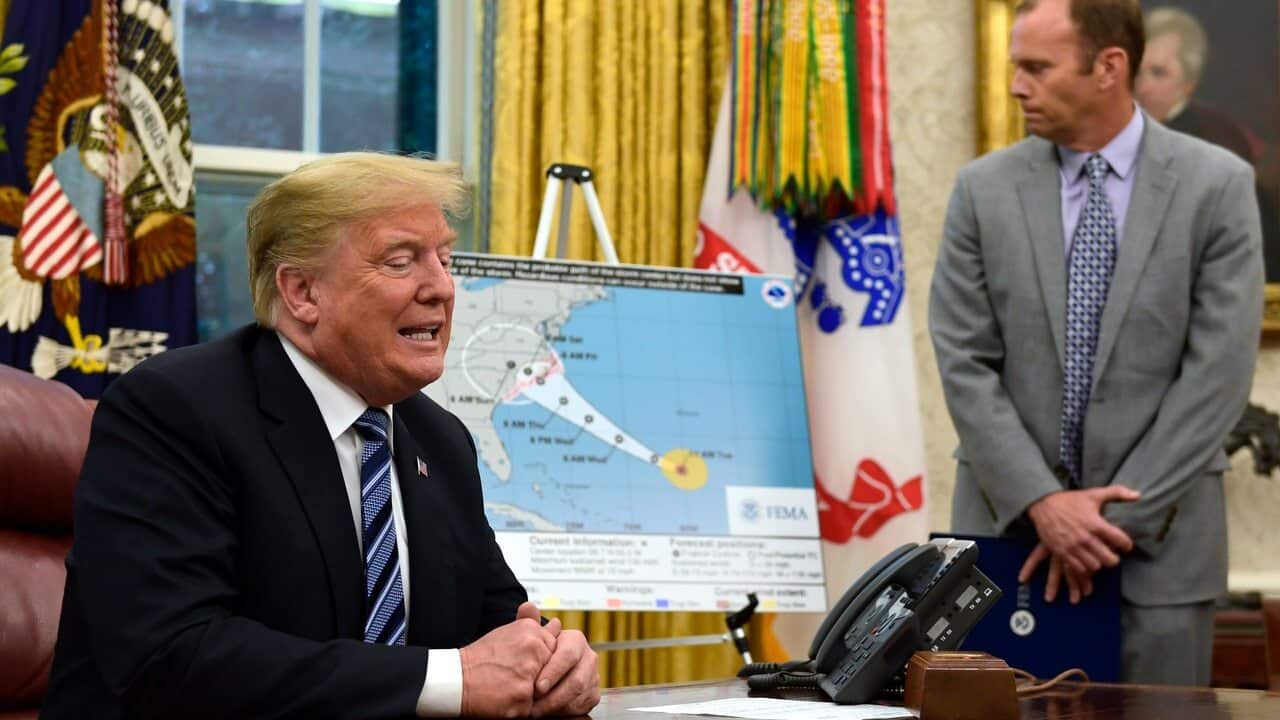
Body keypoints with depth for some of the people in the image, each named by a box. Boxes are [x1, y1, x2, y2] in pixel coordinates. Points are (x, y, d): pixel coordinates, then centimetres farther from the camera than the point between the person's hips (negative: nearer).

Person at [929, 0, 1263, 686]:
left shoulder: (1217, 185, -3)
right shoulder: (985, 189, 2)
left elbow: (1219, 369, -7)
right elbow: (965, 364, -2)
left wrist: (1119, 513, -12)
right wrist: (1041, 502, -12)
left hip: (1158, 535, -1)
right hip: (1009, 522, 2)